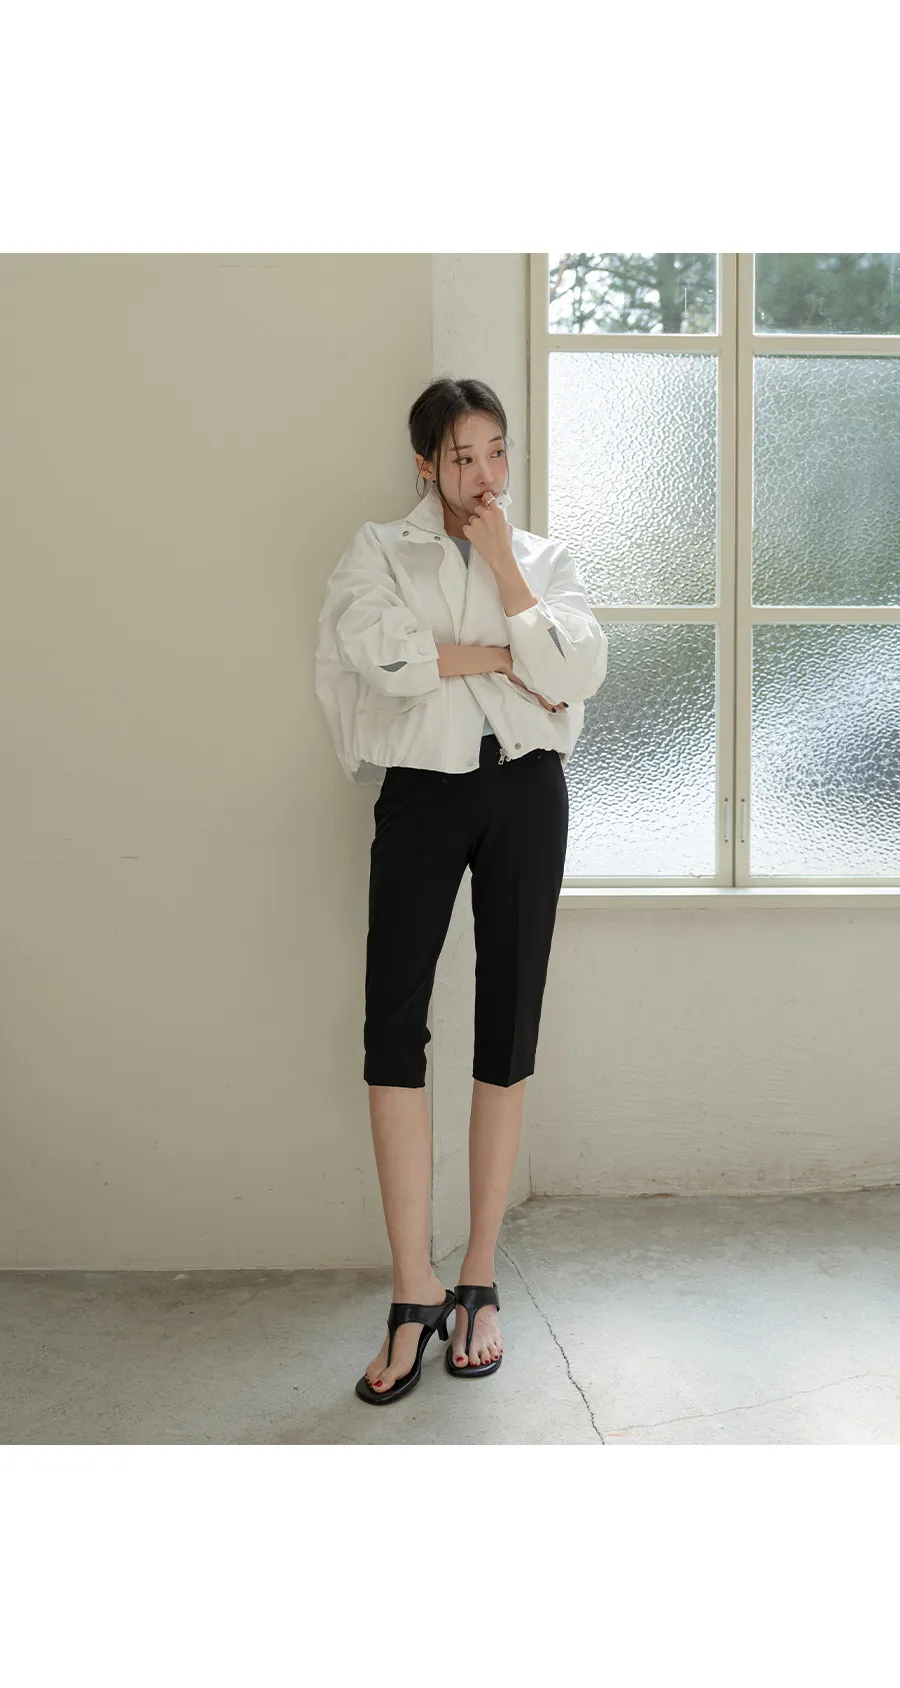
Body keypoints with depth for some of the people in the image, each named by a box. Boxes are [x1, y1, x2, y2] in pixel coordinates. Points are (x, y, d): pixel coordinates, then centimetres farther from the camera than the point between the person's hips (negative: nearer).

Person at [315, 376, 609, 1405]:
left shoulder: (544, 558, 13)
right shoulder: (379, 551, 8)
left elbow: (574, 673, -5)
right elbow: (377, 648, -13)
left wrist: (501, 558, -4)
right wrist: (506, 658, -7)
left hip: (525, 791, 1)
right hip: (423, 790, -1)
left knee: (507, 1033, 3)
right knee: (392, 1030, -8)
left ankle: (478, 1281, 15)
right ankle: (413, 1291, 4)